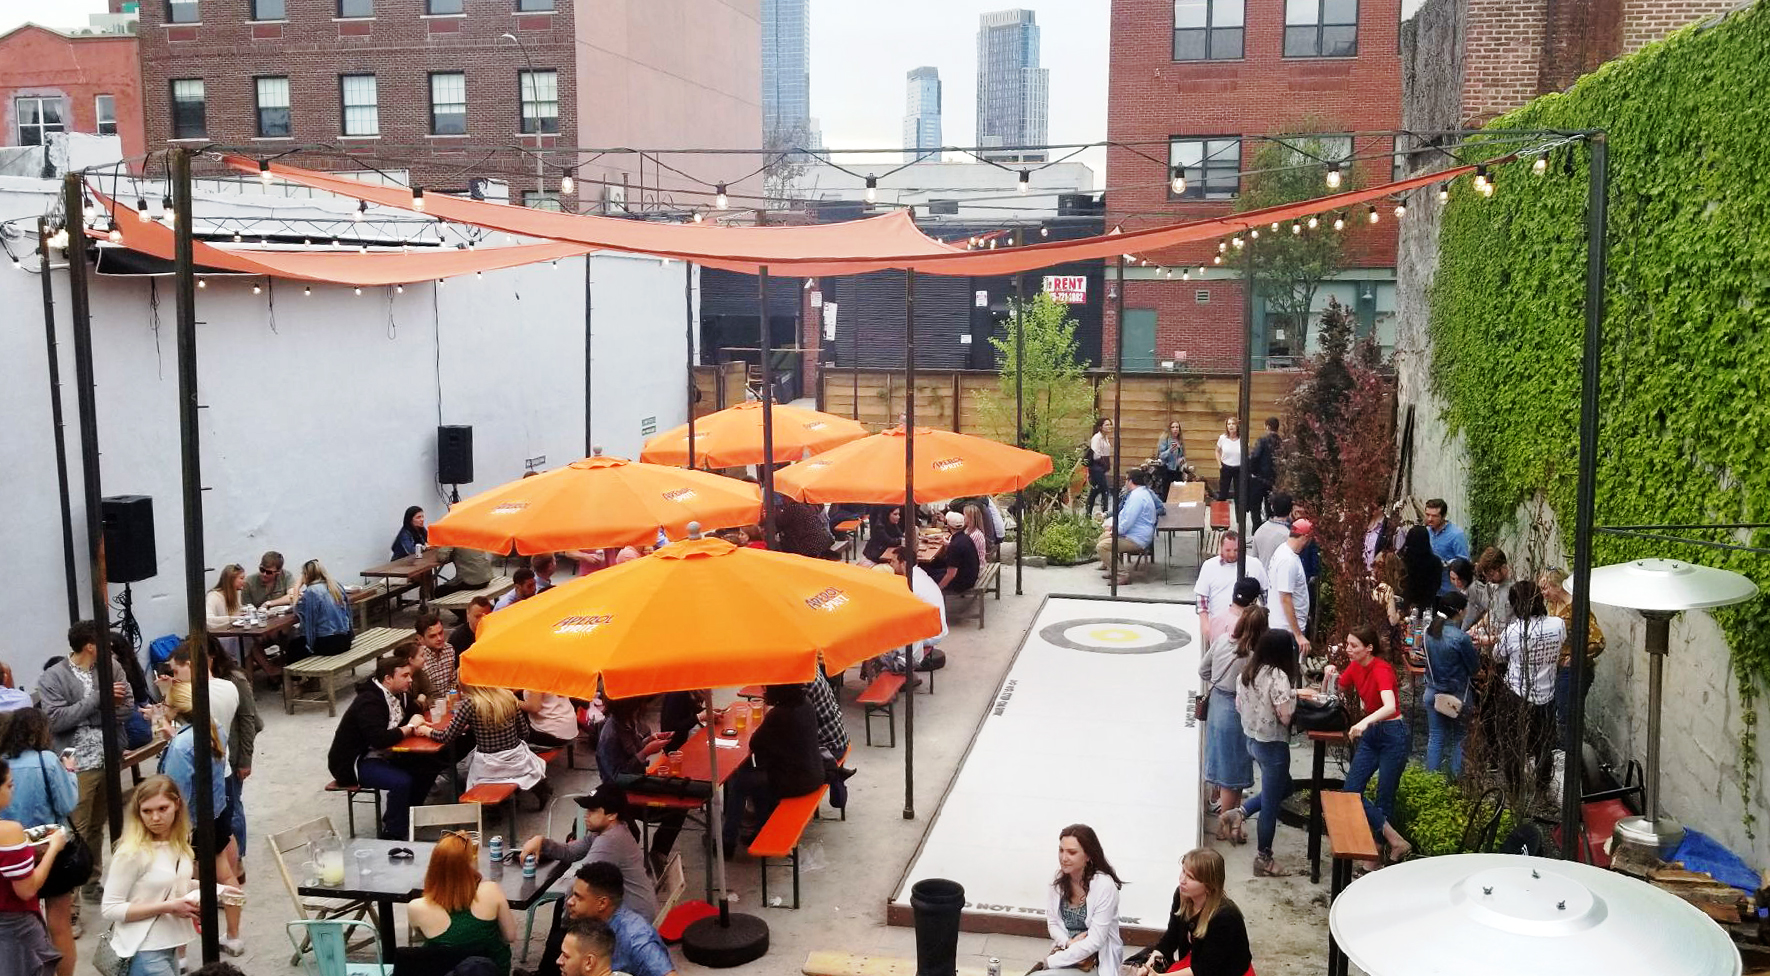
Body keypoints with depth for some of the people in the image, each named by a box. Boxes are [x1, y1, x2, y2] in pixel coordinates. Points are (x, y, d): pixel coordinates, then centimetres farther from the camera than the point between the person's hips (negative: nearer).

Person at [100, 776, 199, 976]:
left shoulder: (180, 843, 3)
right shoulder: (132, 853, -18)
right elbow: (110, 909, -17)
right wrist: (167, 907, -21)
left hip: (169, 946, 7)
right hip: (143, 951, -7)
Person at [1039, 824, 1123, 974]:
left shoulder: (1104, 885, -16)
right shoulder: (1059, 880, 2)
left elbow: (1095, 942, -18)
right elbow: (1052, 922, 8)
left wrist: (1050, 961, -17)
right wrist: (1069, 943, -14)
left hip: (1096, 963, -5)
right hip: (1066, 952, 5)